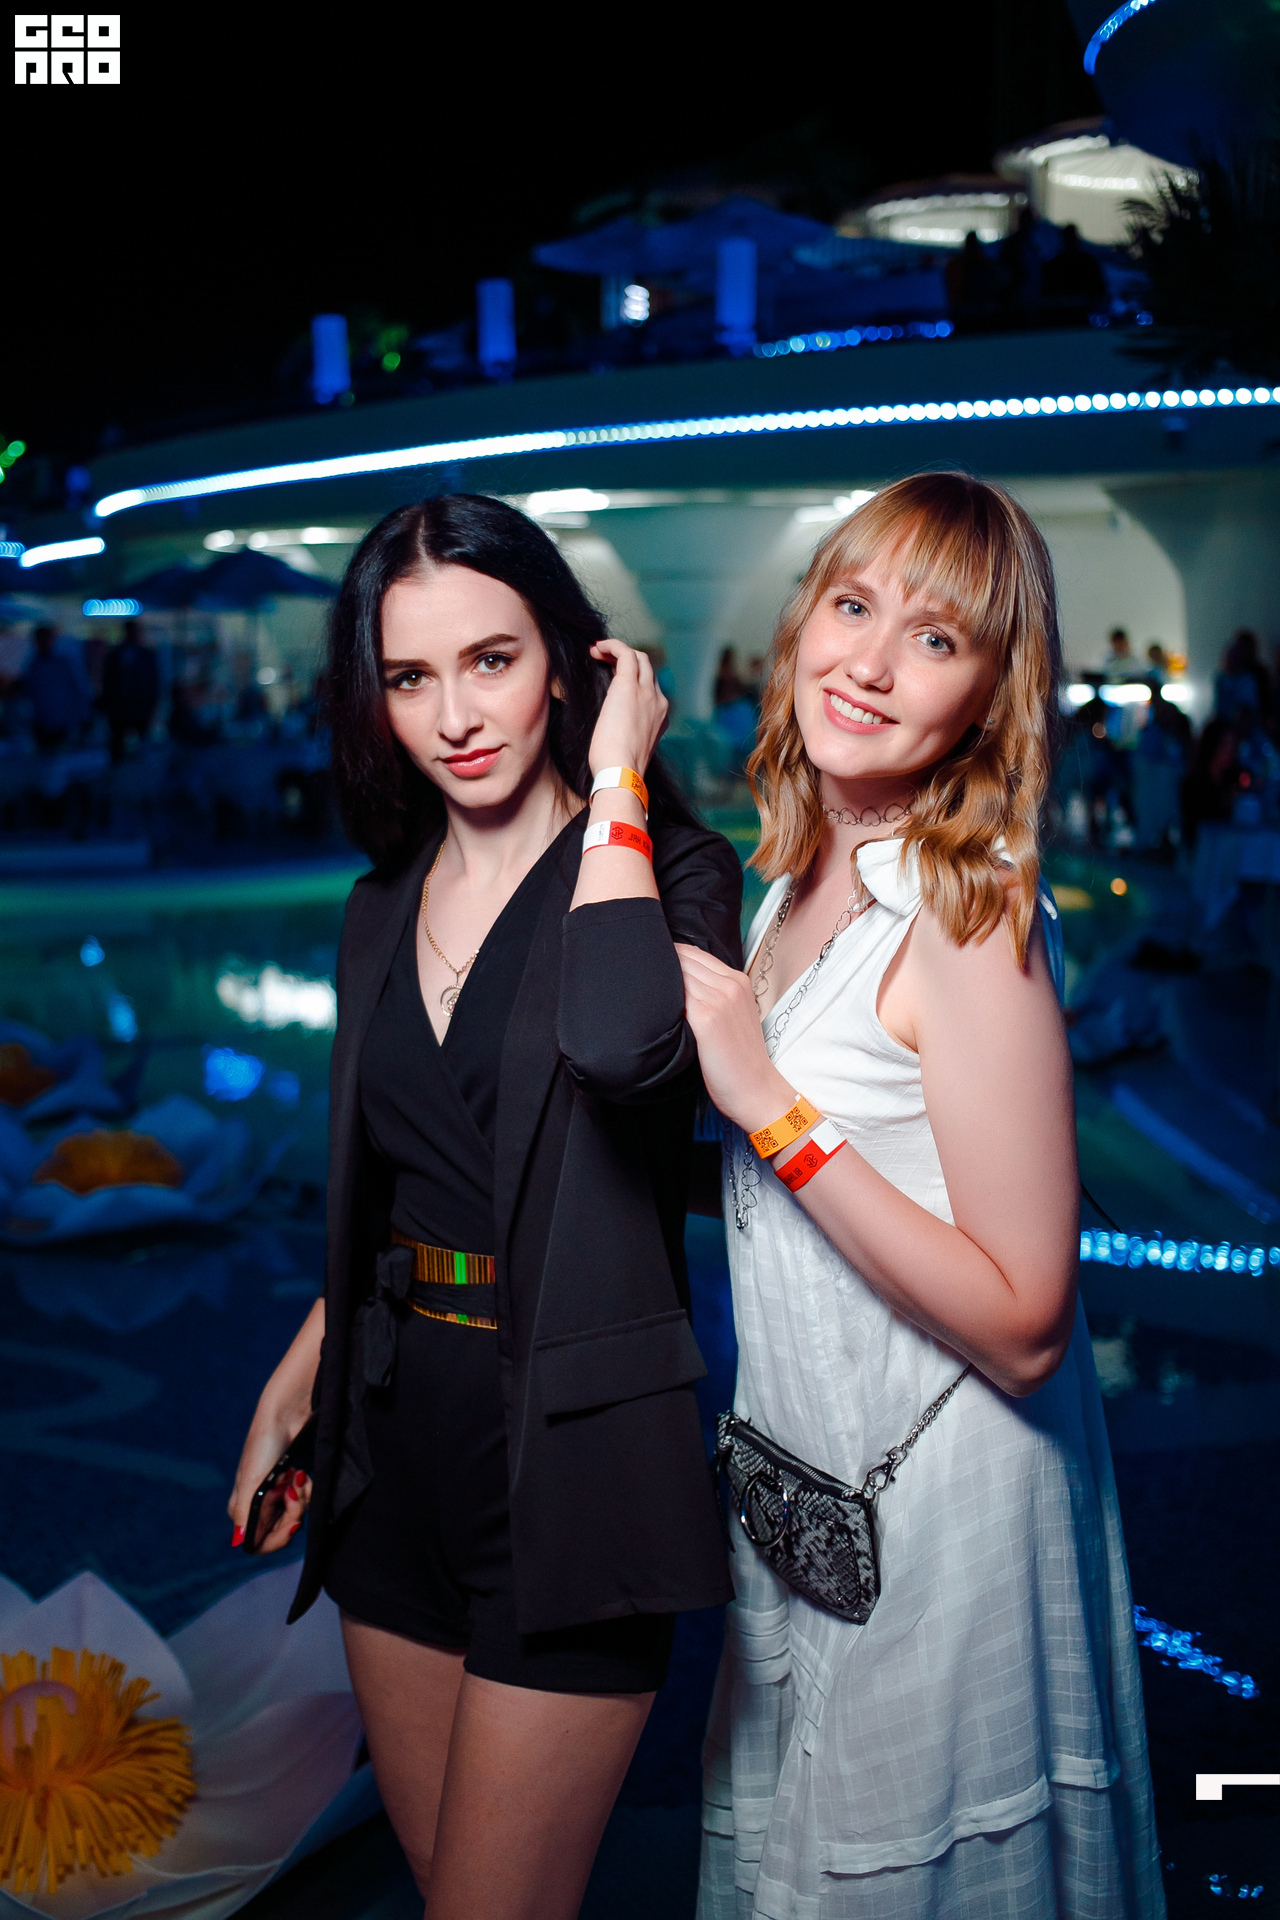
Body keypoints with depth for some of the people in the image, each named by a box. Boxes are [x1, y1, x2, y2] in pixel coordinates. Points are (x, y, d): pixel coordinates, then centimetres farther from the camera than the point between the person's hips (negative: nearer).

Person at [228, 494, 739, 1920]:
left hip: (569, 1449, -6)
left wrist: (615, 786, -22)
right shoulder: (386, 909, 9)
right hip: (401, 1437, 6)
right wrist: (291, 1387, 17)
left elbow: (623, 1042, -34)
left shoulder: (666, 870, -9)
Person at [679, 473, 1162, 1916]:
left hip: (934, 1511, -8)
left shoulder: (968, 921, -23)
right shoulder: (795, 880, 2)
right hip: (806, 1481, 8)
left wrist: (774, 1107, -27)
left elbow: (1024, 1325, -25)